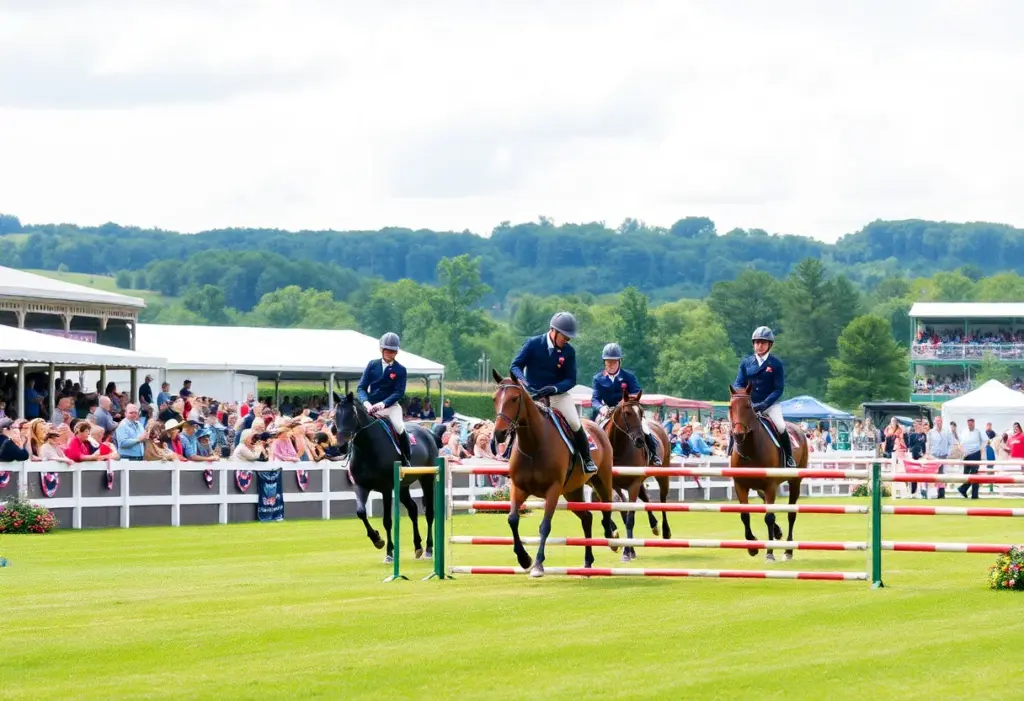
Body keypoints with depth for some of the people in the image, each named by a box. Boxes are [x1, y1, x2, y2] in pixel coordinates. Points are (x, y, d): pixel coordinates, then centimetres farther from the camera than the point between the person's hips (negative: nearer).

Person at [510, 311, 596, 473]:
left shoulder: (569, 351, -5)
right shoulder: (533, 344, -10)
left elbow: (571, 380, -6)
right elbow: (515, 366, -9)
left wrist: (554, 388, -25)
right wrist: (524, 382, -30)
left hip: (558, 394, 1)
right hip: (534, 394, -1)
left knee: (575, 424, -14)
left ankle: (587, 460, 4)